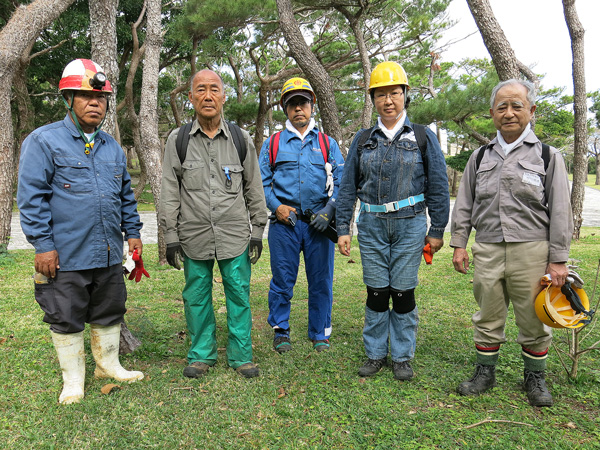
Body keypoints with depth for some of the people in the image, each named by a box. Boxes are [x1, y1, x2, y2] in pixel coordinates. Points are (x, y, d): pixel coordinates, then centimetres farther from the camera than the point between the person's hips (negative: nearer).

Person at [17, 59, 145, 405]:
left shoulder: (112, 147, 12)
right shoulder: (44, 141, -6)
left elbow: (126, 194, 19)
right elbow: (32, 197, -10)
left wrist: (132, 231, 14)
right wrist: (43, 244, -13)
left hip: (109, 254, 5)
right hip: (66, 256, -5)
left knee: (109, 312, 17)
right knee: (67, 318, 8)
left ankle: (109, 364, 35)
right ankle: (73, 379, 25)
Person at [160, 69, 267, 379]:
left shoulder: (241, 139, 4)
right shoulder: (178, 140, 3)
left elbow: (254, 189, 8)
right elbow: (170, 193, 4)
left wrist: (257, 232, 5)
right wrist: (171, 237, 0)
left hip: (235, 236, 0)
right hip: (194, 237, 1)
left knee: (239, 294, 4)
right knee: (196, 297, 9)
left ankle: (241, 356, 20)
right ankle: (201, 355, 27)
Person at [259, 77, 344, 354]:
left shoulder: (327, 144, 13)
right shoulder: (273, 143, 12)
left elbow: (341, 181, 8)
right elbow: (262, 182, 9)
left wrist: (330, 209, -8)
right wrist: (277, 207, -7)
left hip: (319, 223, 1)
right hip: (284, 223, 0)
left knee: (321, 280, 6)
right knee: (282, 279, 4)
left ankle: (320, 334, 21)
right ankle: (280, 331, 22)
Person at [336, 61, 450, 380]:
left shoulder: (422, 137, 3)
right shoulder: (363, 139, 9)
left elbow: (437, 186, 4)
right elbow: (348, 186, 9)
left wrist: (437, 230, 1)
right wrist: (343, 228, 3)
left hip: (410, 224, -1)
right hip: (372, 225, 2)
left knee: (403, 292, 3)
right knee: (376, 292, 6)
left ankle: (402, 357, 20)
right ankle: (376, 354, 22)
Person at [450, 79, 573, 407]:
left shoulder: (547, 156, 3)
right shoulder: (480, 157, 11)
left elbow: (560, 211, 0)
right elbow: (464, 204, 13)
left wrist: (558, 259, -4)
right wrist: (458, 244, 7)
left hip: (531, 250, -2)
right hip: (487, 249, 2)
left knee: (533, 319, 7)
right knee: (488, 318, 10)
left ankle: (535, 377, 26)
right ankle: (485, 373, 26)